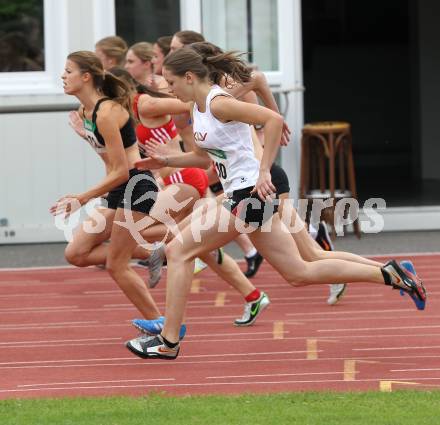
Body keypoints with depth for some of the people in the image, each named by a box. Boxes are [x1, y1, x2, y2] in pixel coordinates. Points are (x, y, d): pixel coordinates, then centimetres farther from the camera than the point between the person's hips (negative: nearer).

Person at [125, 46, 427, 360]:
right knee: (299, 273, 9)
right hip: (239, 194, 10)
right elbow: (204, 157, 26)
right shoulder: (199, 107, 14)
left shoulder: (218, 104, -15)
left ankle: (168, 342, -4)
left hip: (250, 194, -10)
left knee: (178, 251, -7)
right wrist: (165, 161, 14)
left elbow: (273, 119, -25)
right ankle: (389, 273, 11)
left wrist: (263, 172, -26)